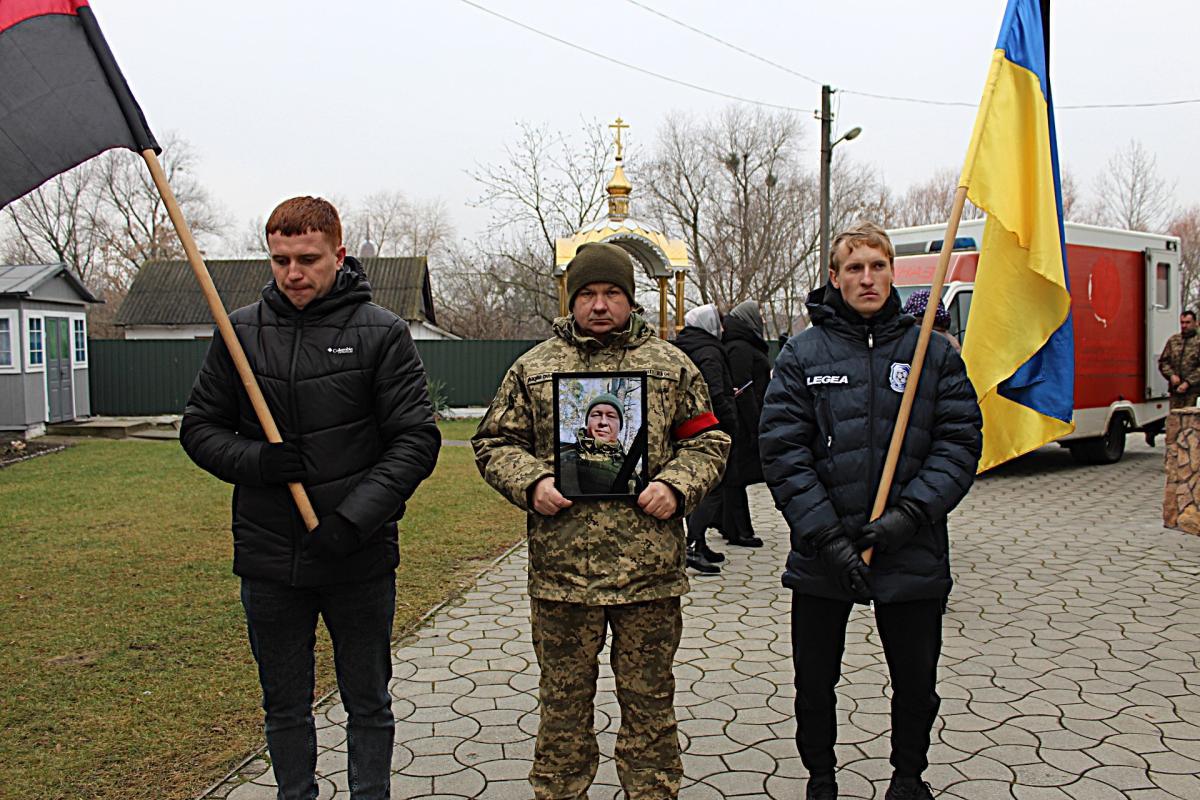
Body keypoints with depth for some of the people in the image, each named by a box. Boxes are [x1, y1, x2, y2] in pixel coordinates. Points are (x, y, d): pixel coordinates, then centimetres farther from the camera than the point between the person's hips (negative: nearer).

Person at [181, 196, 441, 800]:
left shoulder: (381, 332, -6)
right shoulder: (241, 331, 3)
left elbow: (417, 439, -10)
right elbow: (199, 427, 8)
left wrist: (355, 518, -20)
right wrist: (254, 460, -13)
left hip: (360, 562, -2)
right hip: (268, 561, 3)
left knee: (368, 705, 14)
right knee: (285, 709, 18)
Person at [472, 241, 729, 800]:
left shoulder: (671, 366, 7)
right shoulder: (533, 368, 7)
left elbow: (706, 440, 11)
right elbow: (495, 442, 10)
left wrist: (677, 486, -7)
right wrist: (531, 483, -8)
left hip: (650, 567, 0)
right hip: (561, 566, 0)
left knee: (649, 699, 13)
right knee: (563, 699, 13)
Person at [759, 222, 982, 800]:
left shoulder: (933, 353, 3)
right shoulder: (802, 354, -1)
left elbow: (960, 442, -2)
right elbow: (782, 449, -8)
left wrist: (911, 513, -16)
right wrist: (826, 534, -16)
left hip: (912, 556, 1)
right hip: (820, 557, 0)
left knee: (916, 682, 15)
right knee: (814, 683, 12)